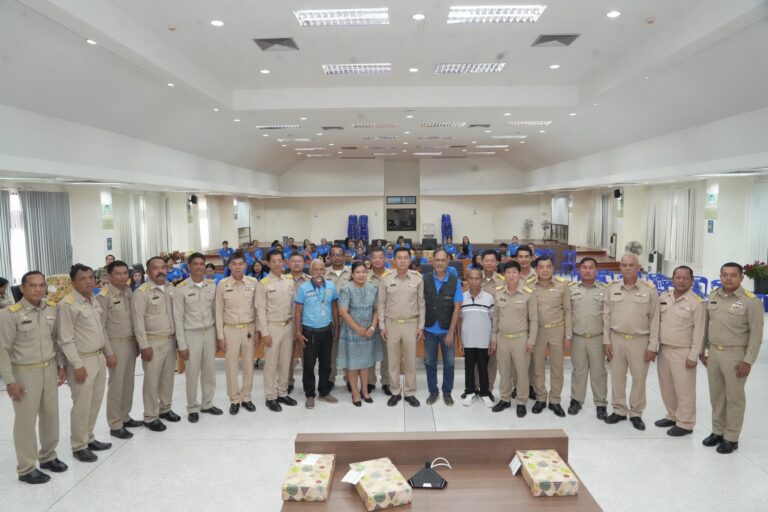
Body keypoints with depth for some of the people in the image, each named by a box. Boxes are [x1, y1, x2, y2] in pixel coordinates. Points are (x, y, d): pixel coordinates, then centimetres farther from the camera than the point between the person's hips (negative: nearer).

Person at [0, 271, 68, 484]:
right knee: (26, 421, 6)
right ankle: (26, 468, 22)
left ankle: (47, 456, 35)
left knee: (51, 415, 15)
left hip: (49, 370, 5)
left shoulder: (52, 309, 1)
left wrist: (61, 365, 11)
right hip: (25, 373, -5)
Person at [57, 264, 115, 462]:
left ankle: (89, 438, 32)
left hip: (99, 358, 8)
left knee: (95, 402, 17)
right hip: (82, 361, -8)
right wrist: (78, 365, -18)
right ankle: (79, 446, 18)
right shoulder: (67, 305, -16)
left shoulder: (93, 301, 9)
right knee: (82, 405, 3)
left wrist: (109, 353, 15)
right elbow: (65, 340, -17)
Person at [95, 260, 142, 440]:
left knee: (128, 383, 15)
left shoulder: (129, 292, 6)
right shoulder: (104, 296, -14)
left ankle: (125, 417, 29)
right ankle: (115, 425, 13)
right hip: (116, 344, -6)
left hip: (131, 342, 7)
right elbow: (100, 326, -13)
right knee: (116, 385, 2)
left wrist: (137, 342, 11)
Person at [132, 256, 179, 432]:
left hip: (171, 340, 6)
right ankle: (150, 417, 15)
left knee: (168, 377, 16)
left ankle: (165, 408, 32)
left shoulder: (171, 289, 7)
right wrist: (144, 345, -15)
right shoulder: (142, 292, -11)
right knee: (152, 380, 2)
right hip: (153, 342, -5)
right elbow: (138, 321, -12)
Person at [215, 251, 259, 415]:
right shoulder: (222, 284, -4)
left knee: (248, 365, 10)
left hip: (249, 329, 1)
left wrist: (257, 331, 0)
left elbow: (257, 308, 2)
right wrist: (220, 336, -3)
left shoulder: (253, 283, -2)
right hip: (230, 329, -1)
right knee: (231, 366, 6)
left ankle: (246, 397, 25)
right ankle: (234, 400, 20)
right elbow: (219, 311, -1)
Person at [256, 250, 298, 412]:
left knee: (286, 362, 13)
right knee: (271, 363, 4)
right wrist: (265, 332, -12)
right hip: (273, 326, -4)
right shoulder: (264, 283, -8)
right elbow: (260, 310, -9)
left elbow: (294, 304, 8)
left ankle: (282, 393, 26)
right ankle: (271, 397, 15)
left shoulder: (290, 280, 4)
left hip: (288, 325, 4)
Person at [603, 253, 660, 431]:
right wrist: (606, 340, 2)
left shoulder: (649, 290, -6)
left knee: (639, 378, 8)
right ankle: (619, 410, 25)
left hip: (640, 340, -2)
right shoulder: (612, 288, 1)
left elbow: (654, 319, -4)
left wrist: (652, 346, -5)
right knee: (617, 377, 11)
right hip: (616, 338, 2)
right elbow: (607, 316, 5)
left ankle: (636, 413, 23)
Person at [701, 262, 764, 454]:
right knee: (716, 395, 14)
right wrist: (703, 350, 12)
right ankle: (717, 431, 27)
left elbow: (756, 334, -11)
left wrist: (748, 361, -14)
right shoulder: (713, 297, 6)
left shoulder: (751, 301, -11)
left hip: (735, 355, -5)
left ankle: (731, 438, 17)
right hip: (713, 353, 5)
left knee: (734, 398, 6)